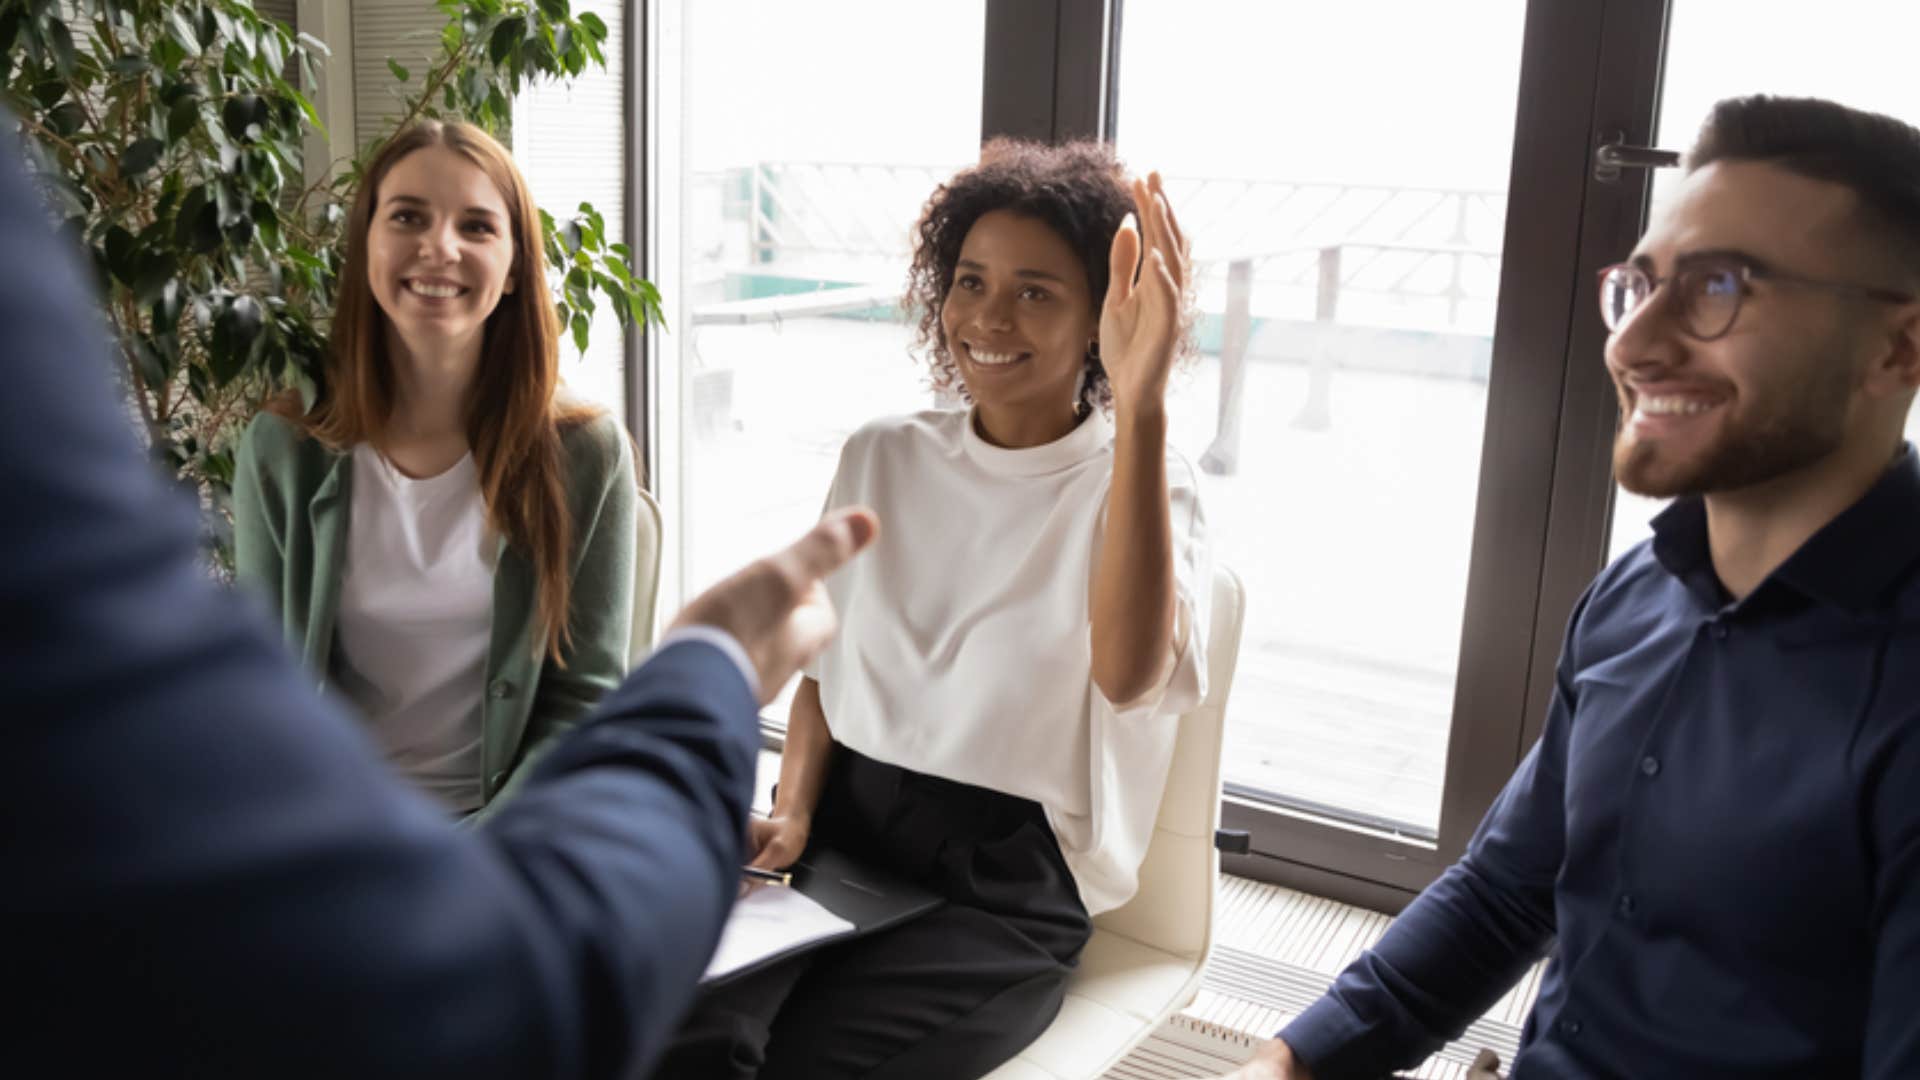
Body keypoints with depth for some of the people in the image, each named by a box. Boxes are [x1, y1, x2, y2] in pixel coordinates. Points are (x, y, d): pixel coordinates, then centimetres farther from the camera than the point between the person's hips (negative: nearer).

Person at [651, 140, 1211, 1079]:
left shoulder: (1140, 482, -4)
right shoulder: (881, 458, 9)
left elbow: (1128, 676, -26)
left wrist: (1141, 411, -35)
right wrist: (792, 811, -3)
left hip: (1007, 885, -3)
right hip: (841, 831, 4)